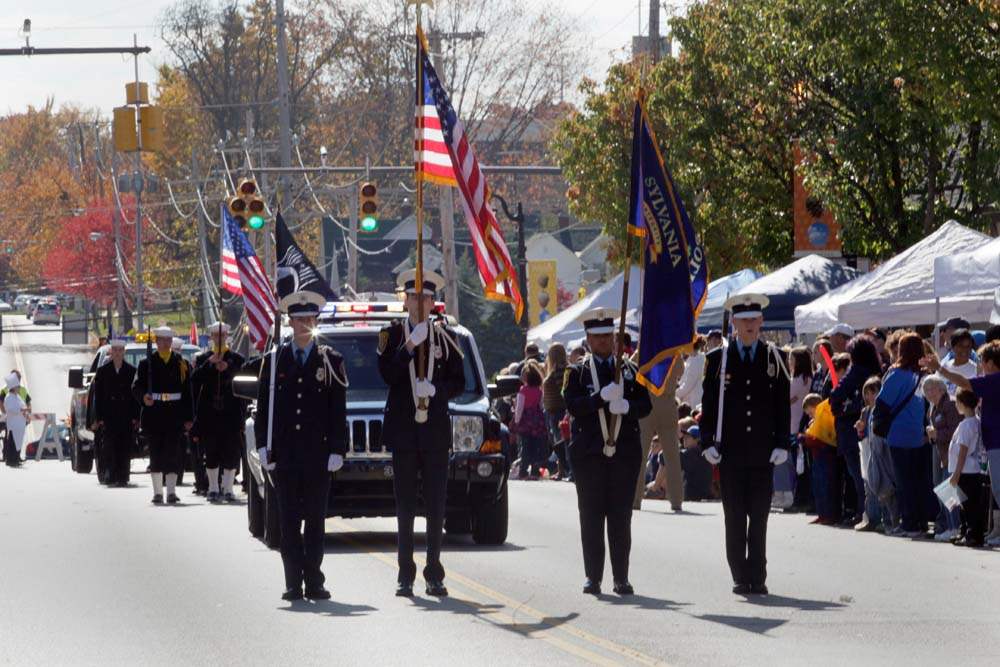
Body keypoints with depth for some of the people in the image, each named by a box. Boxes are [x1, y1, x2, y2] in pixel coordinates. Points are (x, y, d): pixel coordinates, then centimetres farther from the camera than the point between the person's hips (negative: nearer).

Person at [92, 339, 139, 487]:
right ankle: (112, 478, -2)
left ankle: (123, 477, 3)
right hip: (109, 417, 0)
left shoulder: (131, 371, 6)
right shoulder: (103, 371, 8)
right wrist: (99, 418, -1)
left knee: (125, 449, -1)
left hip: (127, 418, 0)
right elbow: (98, 396, 6)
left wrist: (136, 417, -4)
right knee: (110, 448, -5)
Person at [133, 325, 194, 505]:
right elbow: (136, 387, 2)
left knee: (173, 454, -5)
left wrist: (188, 418, 3)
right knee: (156, 454, 3)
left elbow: (187, 392, 9)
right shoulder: (147, 363, 6)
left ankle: (171, 492, -5)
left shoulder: (181, 364, 9)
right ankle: (157, 492, 9)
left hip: (174, 416, 0)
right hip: (153, 415, 0)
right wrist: (143, 397, -21)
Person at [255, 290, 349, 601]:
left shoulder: (331, 361, 5)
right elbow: (263, 406, 7)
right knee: (289, 520, 1)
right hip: (284, 454, 1)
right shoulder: (274, 359, 7)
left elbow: (339, 410, 3)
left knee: (315, 520, 2)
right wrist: (263, 445, -1)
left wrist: (337, 450, -5)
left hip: (317, 454, -1)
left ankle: (314, 582, 6)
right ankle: (293, 583, 3)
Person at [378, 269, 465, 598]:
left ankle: (434, 575, 6)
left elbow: (459, 383, 8)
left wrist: (435, 390, -11)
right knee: (405, 506, 1)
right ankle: (405, 576, 2)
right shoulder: (392, 334, 4)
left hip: (436, 430, 1)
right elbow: (387, 374, -8)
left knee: (436, 506, 1)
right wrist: (410, 346, -18)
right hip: (403, 429, -1)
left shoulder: (445, 336, 8)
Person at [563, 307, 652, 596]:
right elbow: (572, 405, -7)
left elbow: (645, 405, 7)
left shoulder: (630, 369, 13)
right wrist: (602, 397, -20)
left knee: (621, 517, 1)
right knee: (591, 517, -1)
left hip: (625, 451, 1)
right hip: (589, 453, -1)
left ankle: (621, 578, 4)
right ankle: (593, 577, 3)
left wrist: (626, 406, -13)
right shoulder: (578, 371, 7)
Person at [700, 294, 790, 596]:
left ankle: (757, 578, 5)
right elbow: (709, 404, 5)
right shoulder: (718, 359, 5)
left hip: (763, 452, 0)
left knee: (759, 516, 1)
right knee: (734, 516, 1)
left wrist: (782, 444, -2)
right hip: (730, 451, 0)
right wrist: (708, 443, -3)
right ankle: (740, 578, 5)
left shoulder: (775, 358, 6)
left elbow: (783, 405, 6)